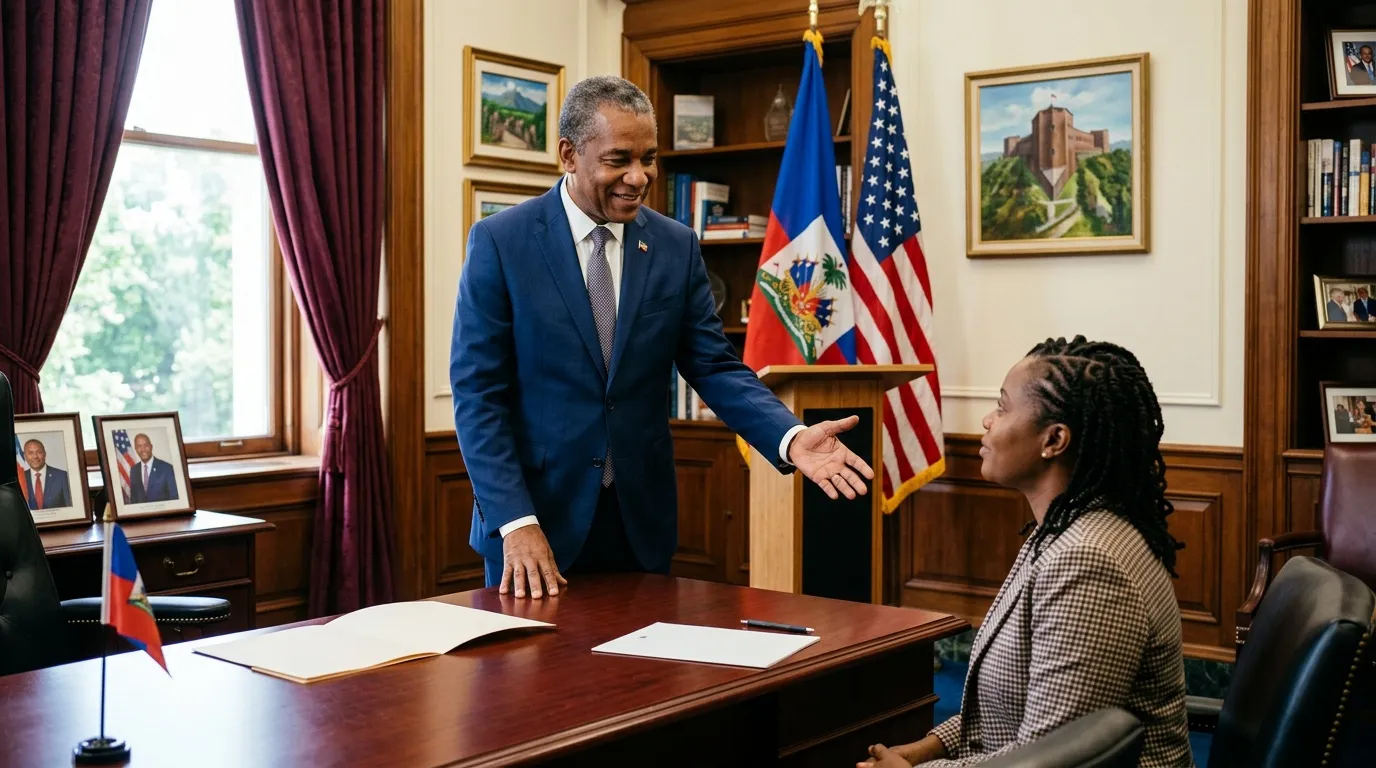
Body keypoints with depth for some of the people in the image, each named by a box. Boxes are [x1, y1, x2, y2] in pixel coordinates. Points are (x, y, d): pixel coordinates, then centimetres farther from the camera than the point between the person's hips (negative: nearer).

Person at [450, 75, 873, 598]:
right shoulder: (500, 241, -7)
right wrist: (517, 523, -17)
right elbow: (477, 391, -9)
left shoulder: (677, 247, 2)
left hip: (642, 522, 3)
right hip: (535, 516, -3)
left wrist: (791, 438, -17)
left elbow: (715, 367, 1)